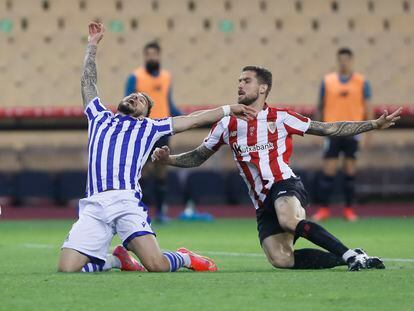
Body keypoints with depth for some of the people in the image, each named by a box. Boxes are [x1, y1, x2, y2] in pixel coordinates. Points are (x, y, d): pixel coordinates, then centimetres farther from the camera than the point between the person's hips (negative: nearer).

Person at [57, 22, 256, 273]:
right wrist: (93, 45, 38)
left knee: (156, 265, -20)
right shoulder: (100, 118, 29)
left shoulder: (148, 127, 24)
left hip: (127, 202, -2)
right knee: (66, 269, -14)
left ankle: (185, 258, 17)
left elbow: (192, 120, 27)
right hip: (94, 206, 2)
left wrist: (228, 110, 27)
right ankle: (115, 260, 16)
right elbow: (88, 83, 37)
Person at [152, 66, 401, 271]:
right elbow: (197, 157, 20)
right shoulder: (227, 125, 13)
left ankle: (352, 255, -31)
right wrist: (167, 159, 2)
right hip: (264, 204, 4)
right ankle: (346, 258, -4)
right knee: (280, 260, -19)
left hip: (285, 184, -4)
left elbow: (329, 129, 7)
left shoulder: (280, 118, 4)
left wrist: (374, 124, 1)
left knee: (289, 220, -39)